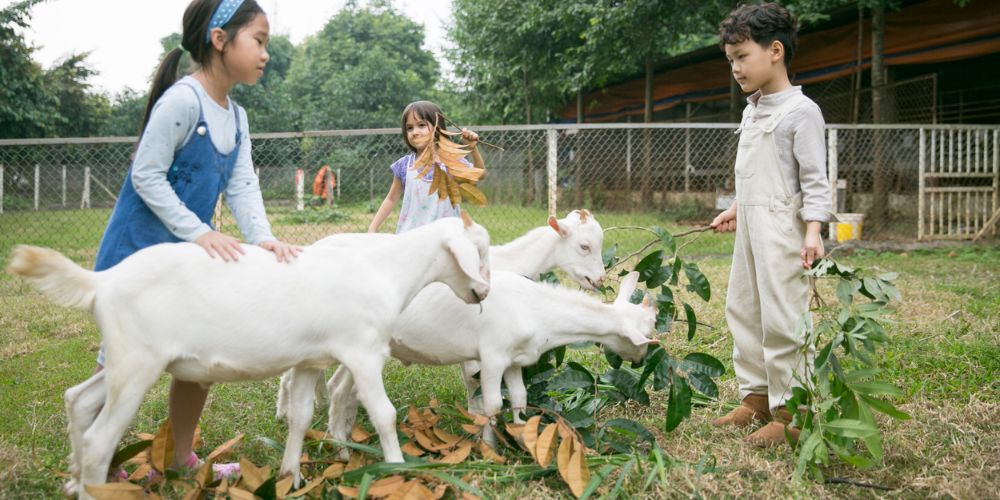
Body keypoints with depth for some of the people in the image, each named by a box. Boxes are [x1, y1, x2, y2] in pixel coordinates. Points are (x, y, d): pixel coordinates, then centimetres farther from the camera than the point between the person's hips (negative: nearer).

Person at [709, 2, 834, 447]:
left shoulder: (800, 111, -10)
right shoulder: (751, 111, 14)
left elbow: (814, 179, -13)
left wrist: (813, 230, -23)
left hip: (781, 229, -9)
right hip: (750, 227, 9)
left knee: (781, 319, -8)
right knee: (743, 310, 12)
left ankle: (787, 413, -1)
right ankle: (755, 397, 23)